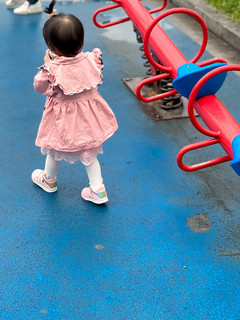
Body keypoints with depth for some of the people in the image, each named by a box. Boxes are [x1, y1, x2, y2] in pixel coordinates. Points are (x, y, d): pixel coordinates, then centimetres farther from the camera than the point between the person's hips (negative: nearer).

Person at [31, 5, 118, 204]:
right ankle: (98, 190, 25)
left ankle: (49, 180, 50)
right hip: (88, 115, 4)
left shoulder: (53, 70, -30)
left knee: (54, 151, 25)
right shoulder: (91, 60, -19)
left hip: (63, 119, -3)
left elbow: (40, 87, -12)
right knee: (89, 154, 22)